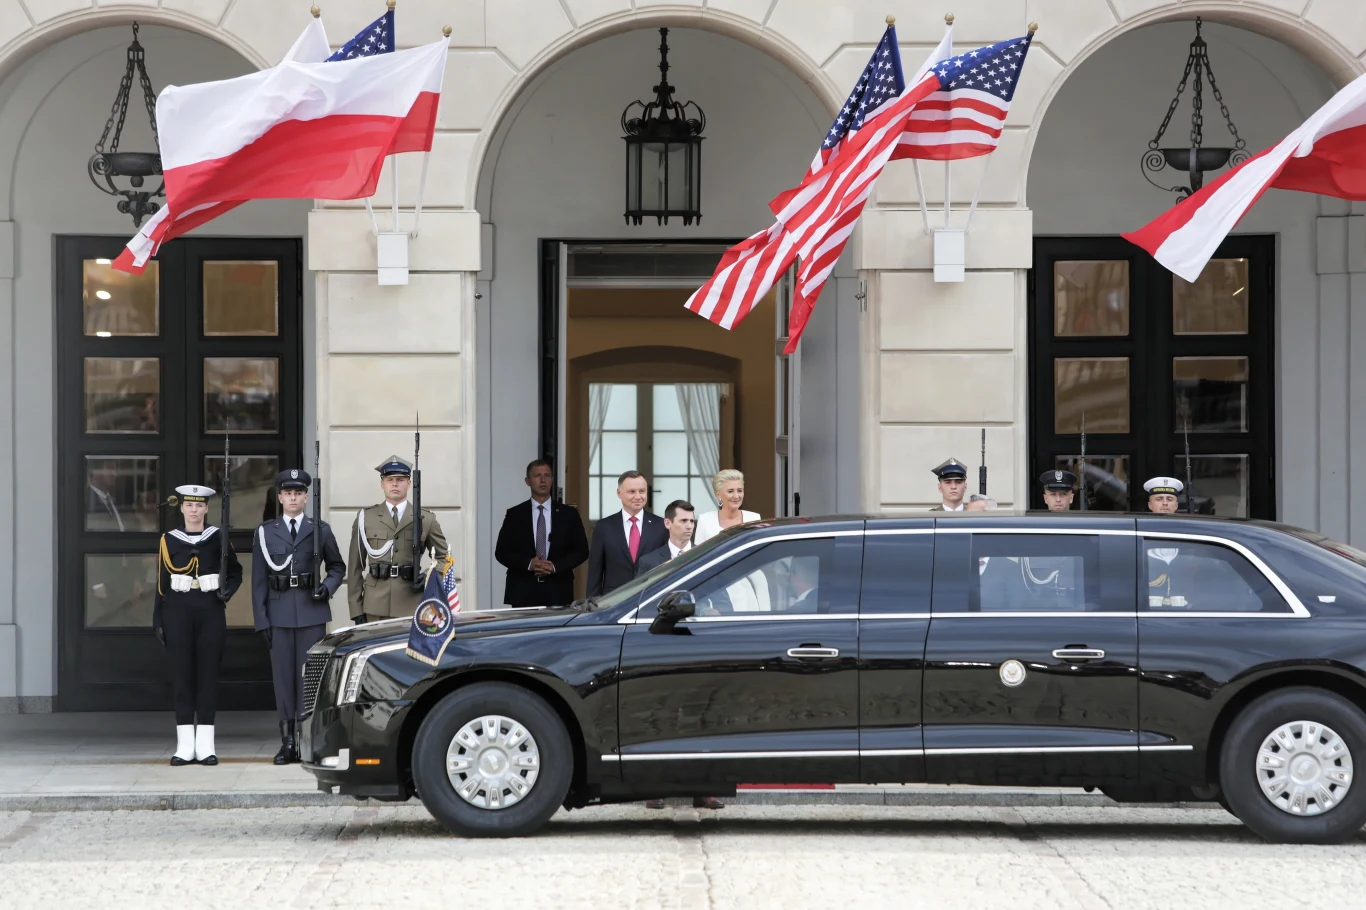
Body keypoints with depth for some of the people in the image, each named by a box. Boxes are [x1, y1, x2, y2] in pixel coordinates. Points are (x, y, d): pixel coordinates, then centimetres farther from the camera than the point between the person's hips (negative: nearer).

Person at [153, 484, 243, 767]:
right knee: (182, 674, 1)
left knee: (208, 674, 1)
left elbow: (235, 572, 13)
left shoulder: (218, 538, 4)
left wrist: (227, 591, -7)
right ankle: (185, 745, 4)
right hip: (179, 613, 0)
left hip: (211, 612, 0)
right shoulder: (169, 540, 4)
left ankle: (205, 744, 4)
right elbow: (162, 583, 5)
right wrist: (158, 620, 2)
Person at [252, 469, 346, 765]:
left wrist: (327, 587, -5)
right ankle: (287, 740, 5)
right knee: (283, 676, 1)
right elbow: (258, 582, 5)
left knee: (310, 674, -3)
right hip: (279, 614, 1)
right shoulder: (265, 533, 7)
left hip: (312, 612, -1)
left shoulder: (320, 530, 7)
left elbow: (338, 567, 16)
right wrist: (261, 621, -1)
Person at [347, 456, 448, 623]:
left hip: (412, 607, 0)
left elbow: (443, 558, 17)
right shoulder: (365, 518, 8)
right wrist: (356, 610, 3)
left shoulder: (426, 520, 9)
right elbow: (355, 567, 8)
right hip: (375, 608, 0)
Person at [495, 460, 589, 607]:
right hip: (523, 592, 0)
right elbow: (501, 551, 5)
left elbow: (581, 550, 7)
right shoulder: (514, 515, 7)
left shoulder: (569, 514, 8)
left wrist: (555, 566, -9)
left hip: (558, 591, 0)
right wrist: (529, 563, -12)